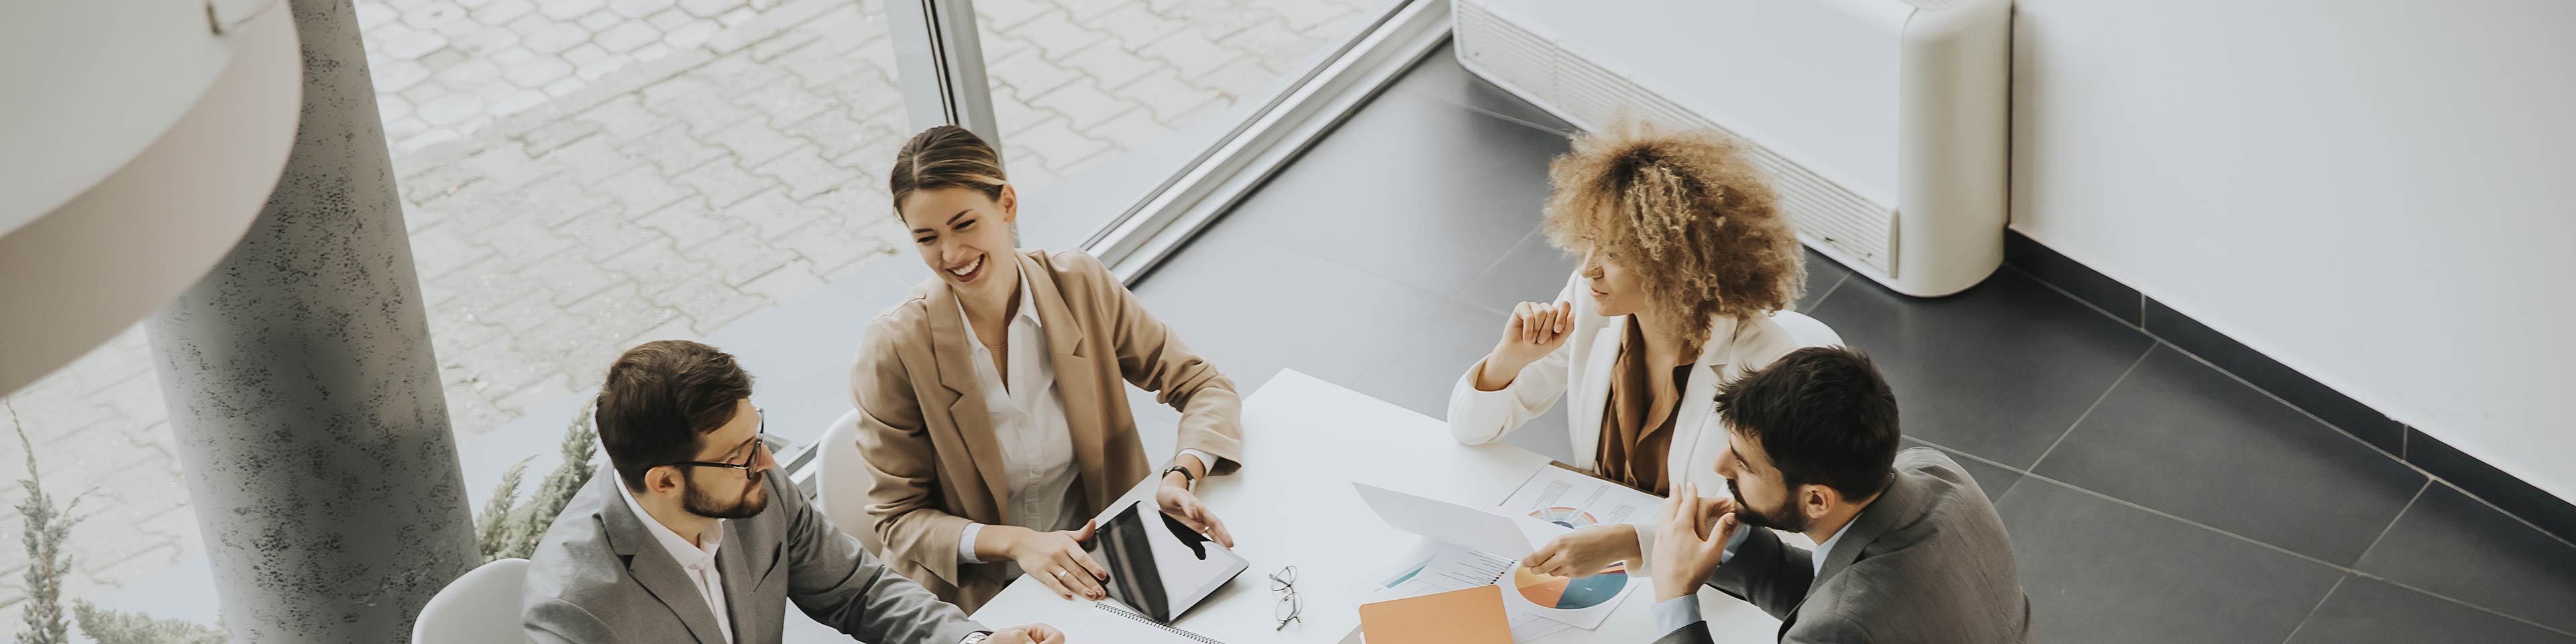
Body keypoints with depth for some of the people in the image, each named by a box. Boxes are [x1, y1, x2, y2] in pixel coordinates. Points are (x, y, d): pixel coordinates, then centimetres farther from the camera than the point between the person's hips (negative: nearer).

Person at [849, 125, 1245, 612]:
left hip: (1098, 569, 3)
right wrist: (1016, 542, -22)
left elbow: (1203, 386, 2)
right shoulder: (894, 350, -12)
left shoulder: (1081, 286, -3)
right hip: (977, 599, -3)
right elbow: (898, 518, -6)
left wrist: (1182, 477, -18)